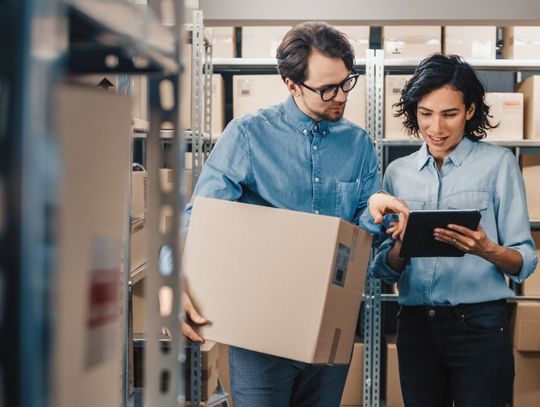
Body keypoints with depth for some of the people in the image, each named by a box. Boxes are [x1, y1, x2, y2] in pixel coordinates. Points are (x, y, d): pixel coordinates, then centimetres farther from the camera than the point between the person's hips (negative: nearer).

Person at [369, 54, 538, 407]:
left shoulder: (498, 163, -3)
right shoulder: (398, 172, 8)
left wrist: (487, 250, -26)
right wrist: (401, 245, -13)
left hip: (479, 325, -3)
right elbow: (384, 269, 9)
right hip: (415, 326, 3)